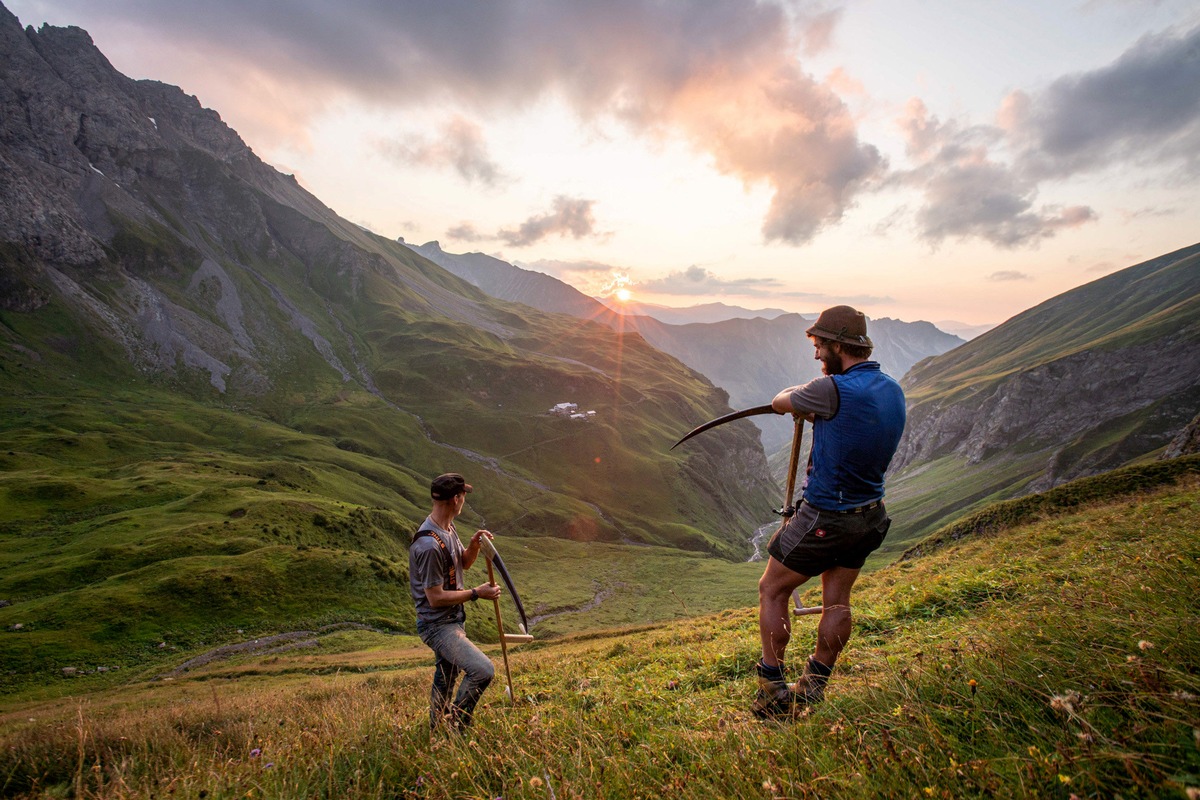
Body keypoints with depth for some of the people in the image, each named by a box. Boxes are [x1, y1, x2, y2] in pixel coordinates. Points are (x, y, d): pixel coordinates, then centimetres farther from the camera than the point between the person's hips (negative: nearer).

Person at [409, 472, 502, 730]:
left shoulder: (448, 528, 2)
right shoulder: (429, 545, -30)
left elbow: (464, 564, 15)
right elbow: (435, 598, -26)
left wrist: (474, 546, -6)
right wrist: (476, 593, -19)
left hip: (452, 620, 10)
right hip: (437, 624, -10)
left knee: (446, 676, 26)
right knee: (483, 670, -21)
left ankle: (436, 728, 47)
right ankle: (457, 726, 0)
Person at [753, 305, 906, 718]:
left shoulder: (833, 390, -26)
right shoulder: (893, 390, 1)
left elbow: (779, 402, -8)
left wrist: (796, 395, 13)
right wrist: (816, 413, 16)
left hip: (825, 518, -8)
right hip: (870, 517, 8)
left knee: (771, 592, 9)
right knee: (837, 601, 18)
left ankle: (773, 691, 17)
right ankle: (814, 687, 31)